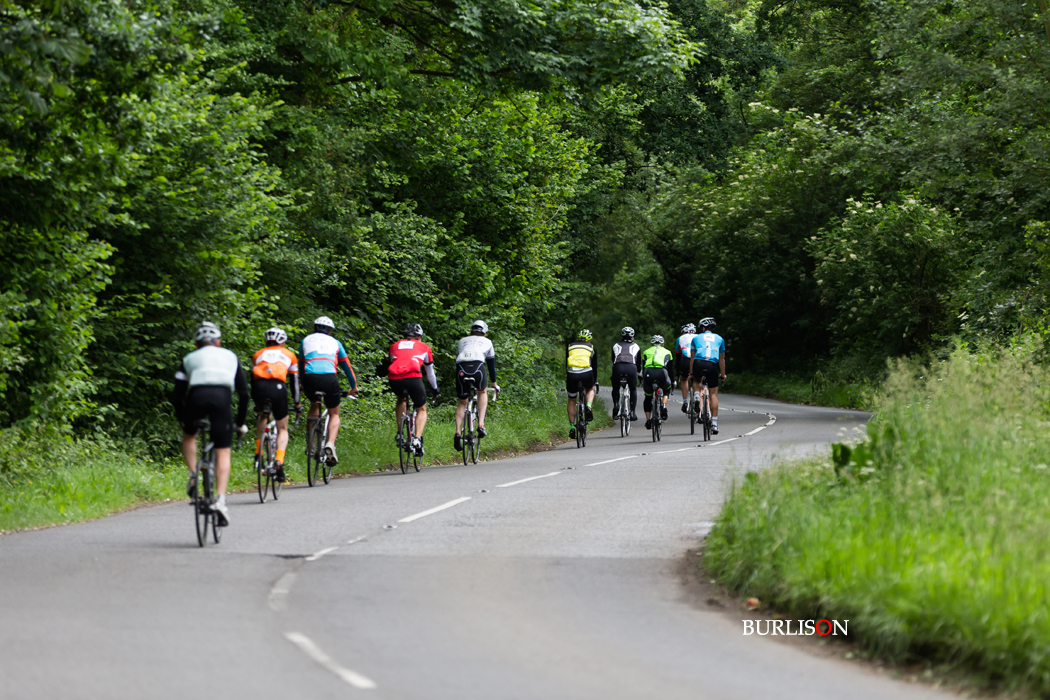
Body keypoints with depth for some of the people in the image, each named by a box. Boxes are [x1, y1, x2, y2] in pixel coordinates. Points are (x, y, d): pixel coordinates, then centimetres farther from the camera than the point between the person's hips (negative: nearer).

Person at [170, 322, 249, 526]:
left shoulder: (189, 359, 29)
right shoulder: (230, 357, 31)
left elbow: (177, 397, 22)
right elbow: (244, 393, 24)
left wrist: (184, 421, 35)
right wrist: (240, 423, 33)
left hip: (196, 396, 0)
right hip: (222, 397, 0)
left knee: (189, 435, 31)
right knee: (223, 453, 7)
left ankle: (192, 474, 12)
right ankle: (220, 500, -9)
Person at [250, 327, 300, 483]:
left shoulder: (258, 355, 31)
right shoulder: (289, 355, 27)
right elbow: (294, 381, 30)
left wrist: (256, 403, 46)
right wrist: (297, 403, 40)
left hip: (259, 388, 2)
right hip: (278, 387, -2)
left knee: (262, 416, 34)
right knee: (282, 429, 13)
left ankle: (258, 453, 20)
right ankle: (279, 461, -9)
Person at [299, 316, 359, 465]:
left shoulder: (306, 341, 26)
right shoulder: (334, 342, 24)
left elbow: (301, 365, 34)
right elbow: (346, 366, 29)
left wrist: (303, 385, 48)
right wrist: (354, 387, 40)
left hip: (310, 379, 1)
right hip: (329, 378, -1)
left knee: (314, 405, 32)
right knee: (334, 414, 18)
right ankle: (330, 444, -9)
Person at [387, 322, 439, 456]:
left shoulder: (394, 346, 31)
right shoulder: (424, 347, 26)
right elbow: (430, 371, 35)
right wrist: (435, 389, 49)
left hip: (394, 379, 3)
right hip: (413, 377, -3)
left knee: (401, 400, 35)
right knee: (421, 409, 17)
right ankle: (417, 439, -6)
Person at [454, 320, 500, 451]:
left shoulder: (462, 341, 35)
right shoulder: (486, 341, 30)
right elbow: (491, 364, 36)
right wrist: (494, 383, 47)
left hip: (461, 368, 2)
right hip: (477, 366, -1)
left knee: (462, 403, 14)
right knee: (482, 393, 26)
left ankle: (457, 432, -4)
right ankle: (481, 424, 9)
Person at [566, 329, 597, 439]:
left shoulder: (570, 346, 27)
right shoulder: (591, 348, 25)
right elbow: (595, 366, 30)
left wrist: (566, 380, 42)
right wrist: (594, 382, 42)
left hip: (572, 373, 1)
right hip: (586, 372, -1)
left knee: (572, 400, 19)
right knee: (590, 390, 32)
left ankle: (572, 427, 14)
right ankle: (588, 407, 3)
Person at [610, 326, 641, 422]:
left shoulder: (616, 346, 28)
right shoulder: (636, 346, 26)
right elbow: (639, 362, 33)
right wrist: (640, 373, 51)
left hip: (618, 367, 0)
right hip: (631, 367, 0)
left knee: (615, 388, 24)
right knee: (633, 389, 21)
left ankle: (616, 405, 0)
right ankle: (632, 412, 12)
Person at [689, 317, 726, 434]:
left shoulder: (696, 338, 20)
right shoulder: (719, 339, 22)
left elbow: (693, 357, 21)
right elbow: (721, 359, 24)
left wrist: (691, 373, 27)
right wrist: (723, 374, 32)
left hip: (699, 363, 0)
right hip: (712, 366, 0)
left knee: (696, 380, 34)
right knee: (714, 394, 8)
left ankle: (697, 394, 3)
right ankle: (714, 423, 3)